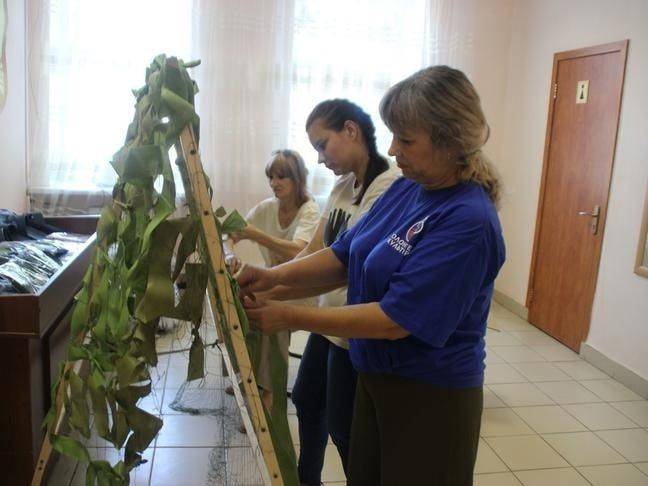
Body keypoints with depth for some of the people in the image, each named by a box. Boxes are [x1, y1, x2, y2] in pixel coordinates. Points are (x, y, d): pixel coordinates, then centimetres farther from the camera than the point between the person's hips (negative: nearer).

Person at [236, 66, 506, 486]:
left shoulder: (468, 222, -27)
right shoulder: (407, 189, -2)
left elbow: (394, 320, -27)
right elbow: (345, 257, 3)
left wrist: (291, 317, -23)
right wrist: (275, 275, -13)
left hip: (431, 399, -7)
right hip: (377, 377, 7)